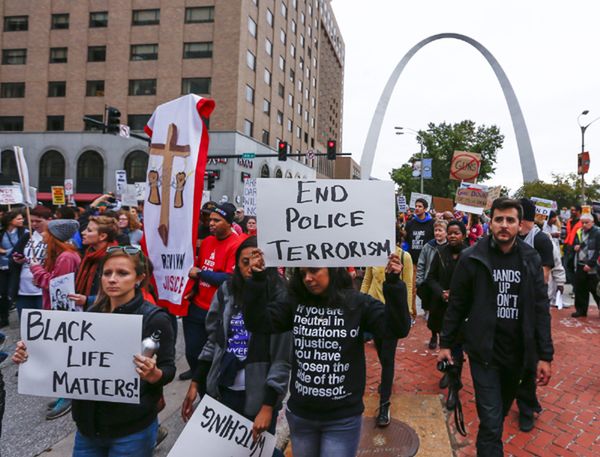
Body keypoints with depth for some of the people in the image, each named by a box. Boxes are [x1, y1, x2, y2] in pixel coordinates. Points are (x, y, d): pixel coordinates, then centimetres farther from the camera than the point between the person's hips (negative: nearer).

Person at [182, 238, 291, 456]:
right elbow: (213, 341, 7)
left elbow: (283, 358, -14)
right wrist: (195, 383, 4)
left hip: (259, 394, -4)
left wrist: (268, 406, -16)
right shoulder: (226, 292, -1)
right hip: (221, 389, 4)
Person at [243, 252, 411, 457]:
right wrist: (257, 279, -21)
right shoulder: (295, 302, -3)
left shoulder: (358, 303, -9)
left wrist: (393, 283, -30)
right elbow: (257, 322, -10)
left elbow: (397, 329, -17)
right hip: (300, 414, 3)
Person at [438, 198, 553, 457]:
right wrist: (446, 343, 0)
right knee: (491, 420, -4)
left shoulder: (531, 260, -1)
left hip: (517, 353, 4)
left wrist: (545, 355, -1)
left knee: (501, 411, 21)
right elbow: (456, 305, -2)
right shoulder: (472, 258, -9)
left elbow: (541, 310, 2)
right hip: (484, 351, -3)